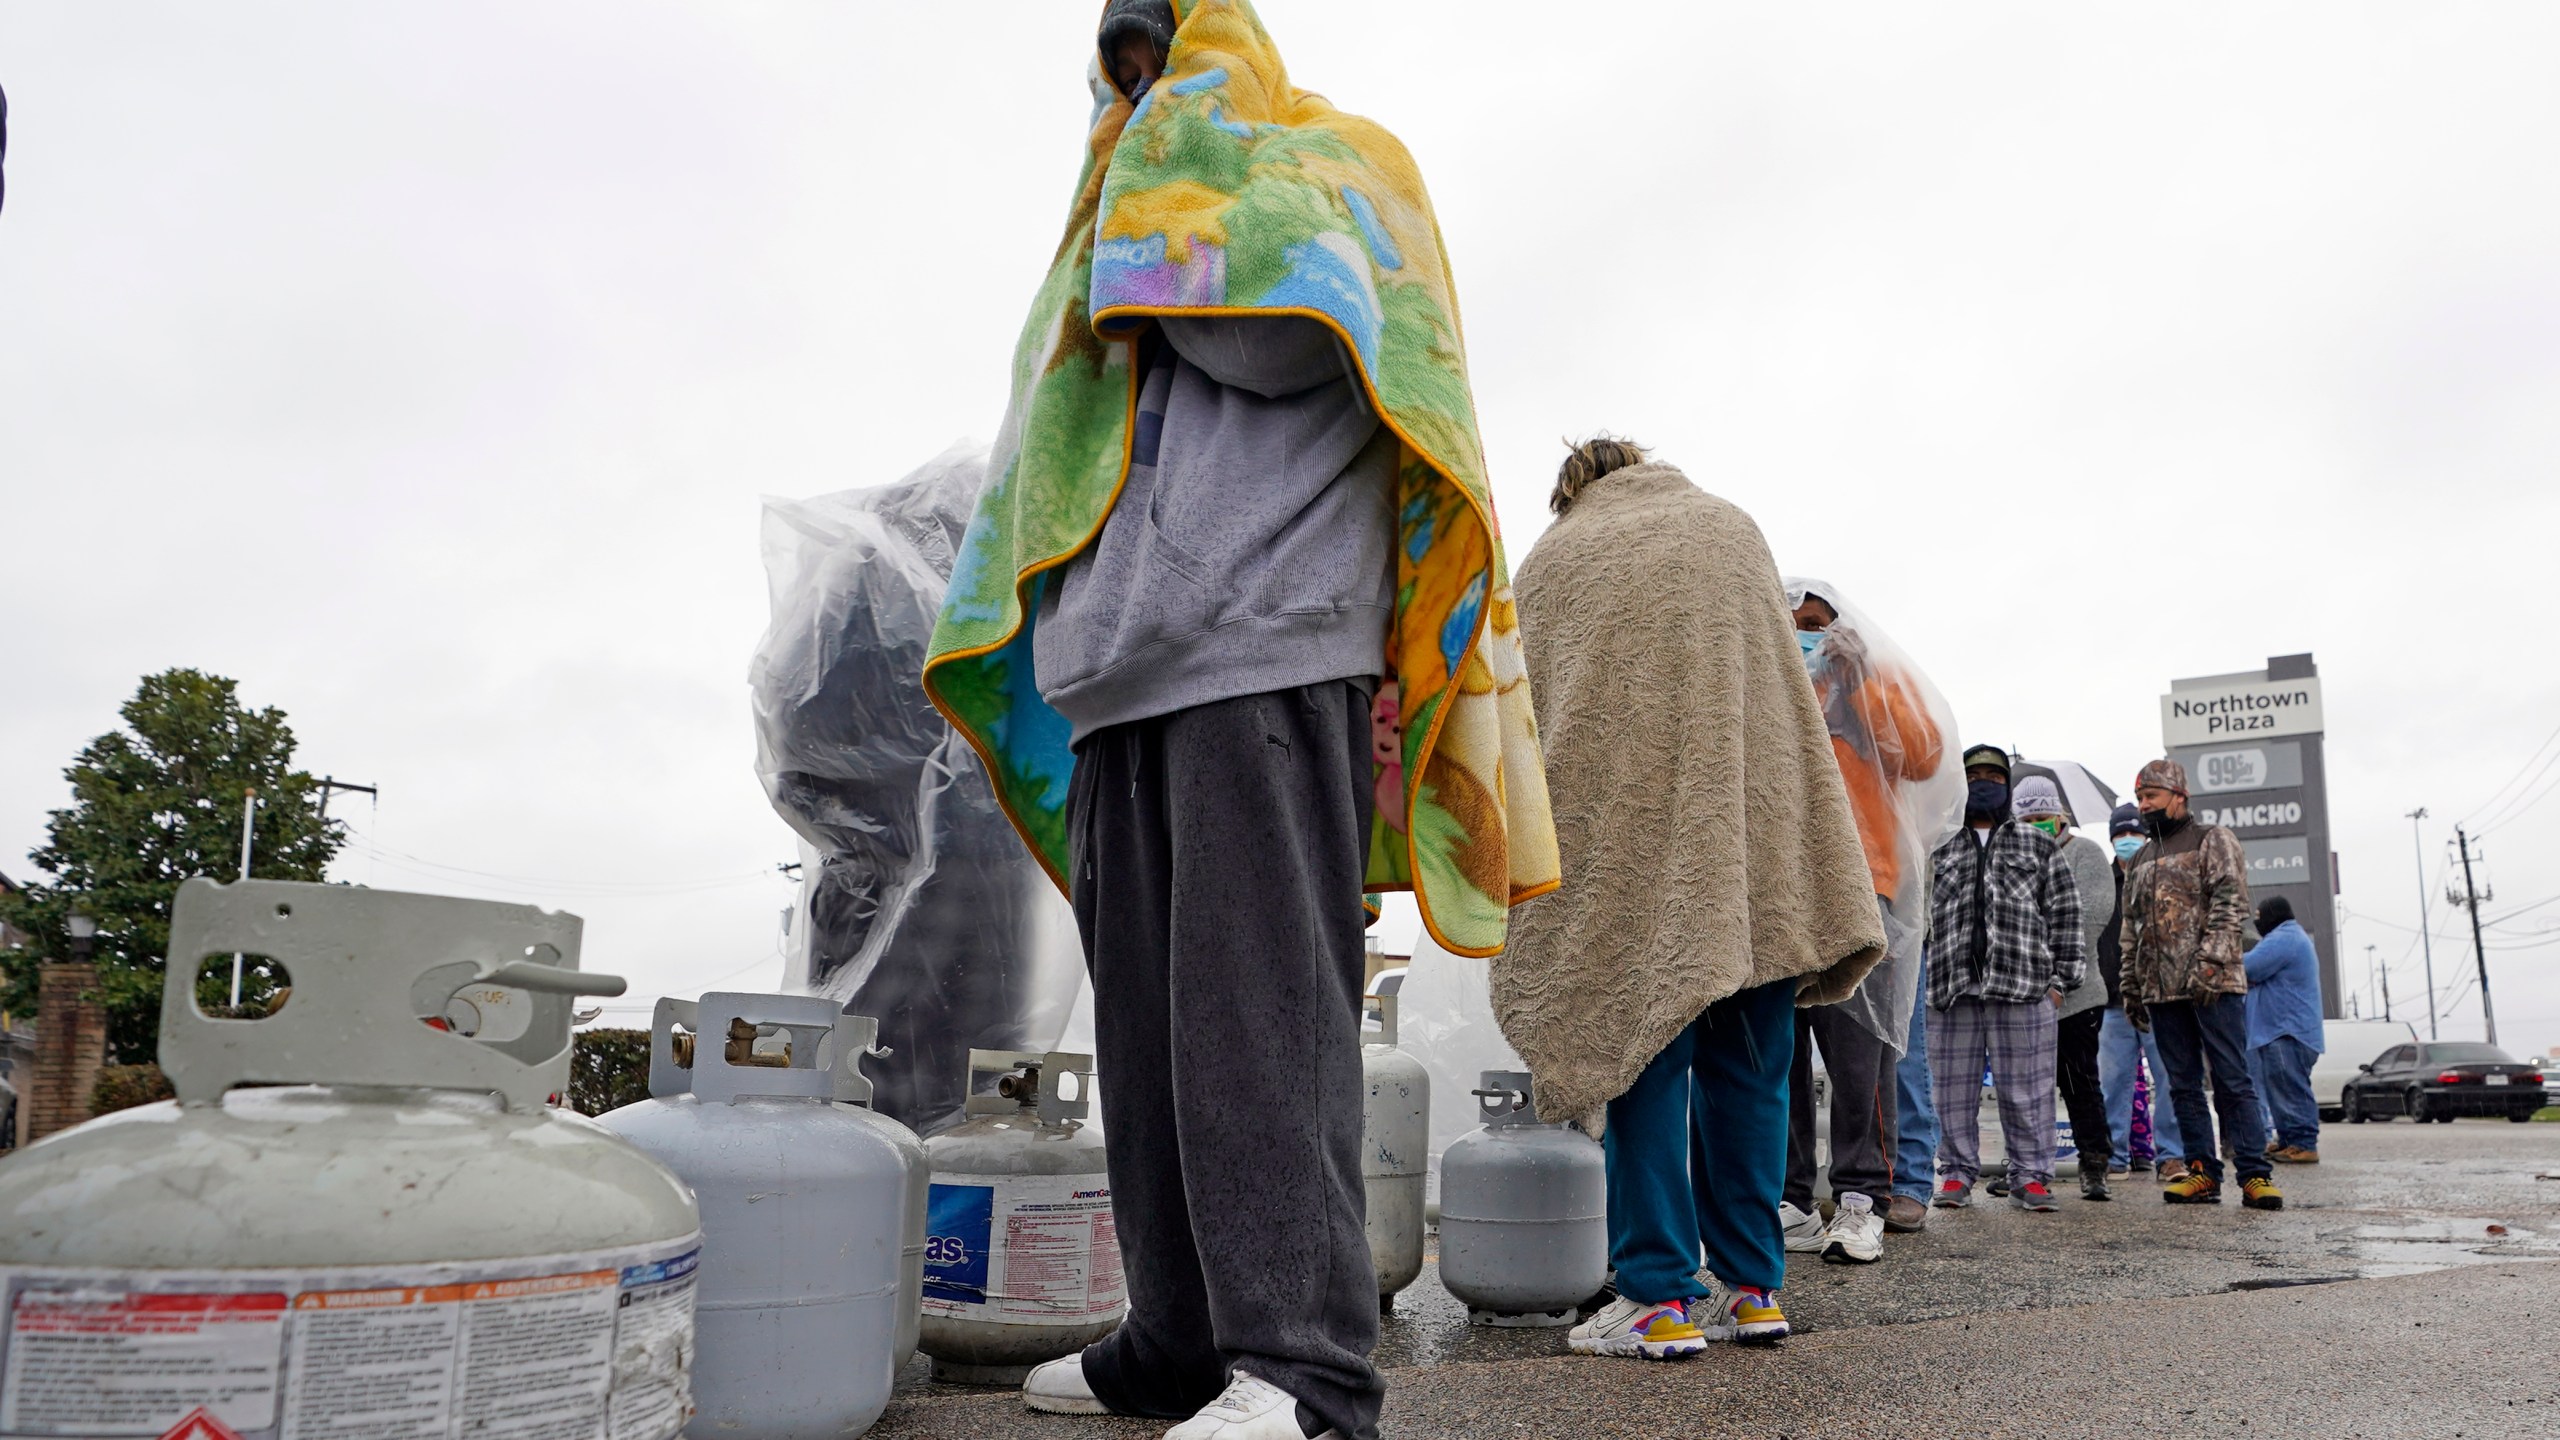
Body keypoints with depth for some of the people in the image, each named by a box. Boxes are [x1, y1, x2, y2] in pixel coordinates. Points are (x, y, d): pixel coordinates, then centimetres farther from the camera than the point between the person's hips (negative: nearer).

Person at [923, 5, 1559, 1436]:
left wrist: (1168, 203, 5)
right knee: (1147, 1016, 4)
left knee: (1260, 997, -16)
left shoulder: (1336, 161, 15)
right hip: (1120, 671, 7)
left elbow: (1283, 342, -6)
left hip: (1268, 652, -7)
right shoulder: (1123, 230, 34)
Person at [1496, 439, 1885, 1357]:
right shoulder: (1731, 526, 20)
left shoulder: (1549, 557, 13)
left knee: (1641, 1049, 0)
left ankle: (1659, 1298, -3)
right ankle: (1750, 1287, 12)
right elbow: (1782, 673, 22)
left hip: (1626, 835, -2)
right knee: (1747, 1061, 8)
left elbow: (1525, 716, 12)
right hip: (1757, 830, 3)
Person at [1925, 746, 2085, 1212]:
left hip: (2023, 988, -1)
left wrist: (2059, 979, 2)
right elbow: (1918, 913, 15)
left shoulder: (2038, 847, 14)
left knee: (2026, 1087, -1)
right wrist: (1920, 977, 5)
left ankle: (2030, 1177, 8)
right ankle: (1957, 1174, 11)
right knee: (1955, 1088, 3)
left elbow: (2064, 913, 10)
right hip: (1952, 989, 1)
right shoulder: (1938, 850, 16)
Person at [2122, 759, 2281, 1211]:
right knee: (2183, 1085, 6)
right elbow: (2131, 927, 22)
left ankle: (2255, 1174, -4)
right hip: (2161, 989, 6)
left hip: (2215, 986, -6)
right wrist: (2131, 988, 16)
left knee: (2232, 1080, -6)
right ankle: (2203, 1172, 10)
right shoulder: (2141, 859, 21)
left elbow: (2231, 905, -9)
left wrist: (2208, 962, -19)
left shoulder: (2213, 840, 2)